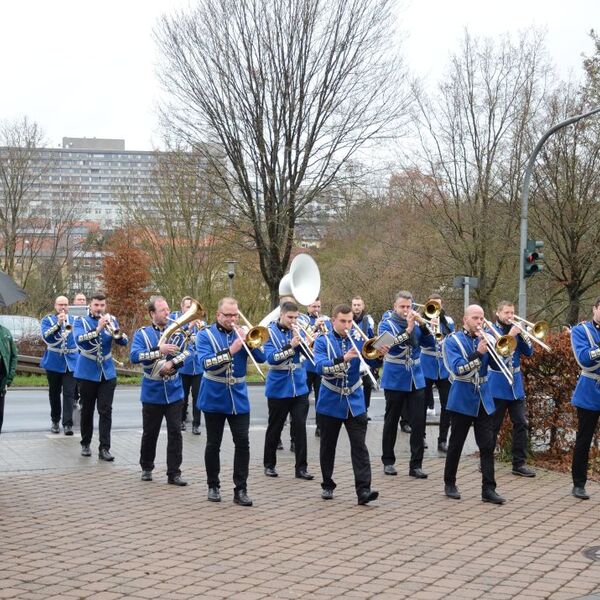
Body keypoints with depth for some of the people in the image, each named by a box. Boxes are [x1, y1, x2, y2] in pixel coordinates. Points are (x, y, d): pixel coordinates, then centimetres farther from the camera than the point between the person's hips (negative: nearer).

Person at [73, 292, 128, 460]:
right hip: (87, 372, -1)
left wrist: (115, 331, -25)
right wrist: (98, 329, -33)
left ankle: (104, 448, -5)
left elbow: (124, 342, -5)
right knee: (87, 410, 8)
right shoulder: (81, 321, -3)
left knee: (106, 411, -5)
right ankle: (85, 444, 22)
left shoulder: (111, 320, 5)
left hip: (107, 373, 2)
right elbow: (79, 340, -22)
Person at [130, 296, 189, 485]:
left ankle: (174, 473, 3)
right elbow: (134, 356, -18)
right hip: (152, 393, -2)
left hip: (174, 392, 2)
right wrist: (159, 350, -27)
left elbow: (186, 352, -6)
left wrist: (172, 362, -22)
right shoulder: (142, 333, -3)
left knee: (175, 432, -2)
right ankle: (146, 468, 27)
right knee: (150, 433, 9)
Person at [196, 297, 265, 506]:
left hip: (239, 398, 2)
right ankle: (213, 486, 21)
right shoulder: (206, 335, -3)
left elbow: (261, 358, -3)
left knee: (242, 443, -4)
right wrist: (230, 351, -27)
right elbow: (206, 362, -18)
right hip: (214, 398, -2)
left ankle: (240, 489, 1)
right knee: (213, 444, 7)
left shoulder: (242, 332, 5)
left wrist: (247, 340, -18)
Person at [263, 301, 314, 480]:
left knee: (300, 427, -2)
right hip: (278, 388, -2)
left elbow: (311, 355, -3)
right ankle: (269, 465, 23)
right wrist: (291, 346, -28)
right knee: (274, 428, 9)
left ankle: (301, 467, 3)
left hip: (299, 387, 3)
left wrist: (300, 339, -18)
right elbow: (271, 358, -18)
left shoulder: (297, 331, 5)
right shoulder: (270, 332, -5)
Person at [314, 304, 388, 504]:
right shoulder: (323, 341, -5)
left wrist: (380, 354, -32)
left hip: (355, 402, 1)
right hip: (330, 402, -1)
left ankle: (363, 490, -13)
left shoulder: (358, 339, 2)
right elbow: (320, 367, -22)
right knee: (328, 446, 10)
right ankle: (327, 485, 26)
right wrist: (344, 358, -37)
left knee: (359, 446, -8)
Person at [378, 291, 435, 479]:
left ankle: (416, 465, 2)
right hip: (394, 381, -3)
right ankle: (388, 461, 19)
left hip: (416, 380, 3)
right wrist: (408, 329, -27)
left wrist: (422, 324, -15)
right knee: (391, 422, 8)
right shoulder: (386, 324, -2)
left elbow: (430, 343, -2)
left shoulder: (416, 324, 8)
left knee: (418, 423, -2)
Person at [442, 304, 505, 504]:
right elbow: (458, 368, -18)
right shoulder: (453, 341, -4)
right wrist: (478, 353, -28)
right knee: (456, 444, 7)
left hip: (483, 400, 3)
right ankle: (449, 484, 20)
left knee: (487, 445, -2)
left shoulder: (484, 340, 7)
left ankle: (488, 489, -1)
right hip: (462, 400, -3)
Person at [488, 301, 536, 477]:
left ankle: (519, 463, 6)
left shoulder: (516, 330, 8)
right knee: (493, 425, 3)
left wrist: (522, 334, -14)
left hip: (516, 384, 5)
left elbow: (529, 352, 1)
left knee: (521, 423, 1)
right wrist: (510, 335, -27)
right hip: (497, 385, -4)